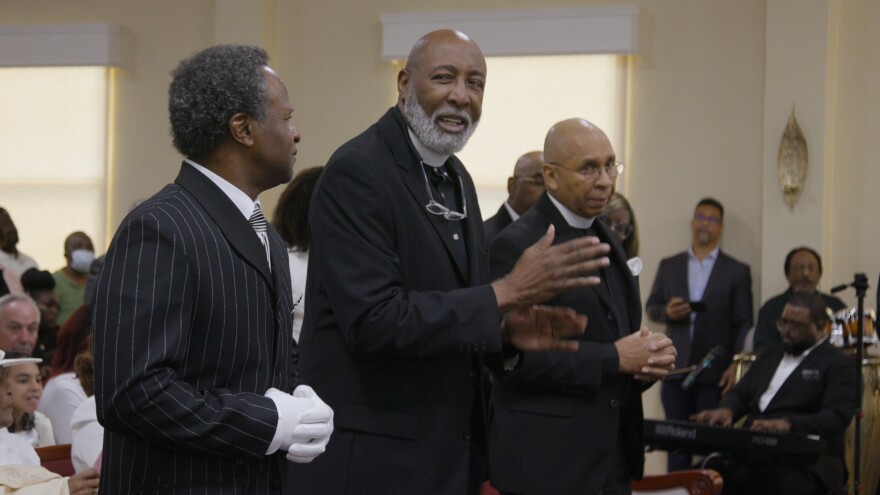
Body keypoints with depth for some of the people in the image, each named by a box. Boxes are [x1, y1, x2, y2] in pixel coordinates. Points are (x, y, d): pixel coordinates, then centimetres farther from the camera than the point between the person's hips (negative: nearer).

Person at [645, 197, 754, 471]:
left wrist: (736, 366, -9)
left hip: (715, 373, -2)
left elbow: (743, 323, 2)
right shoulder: (669, 266, 13)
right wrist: (667, 312, -8)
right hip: (676, 369, 2)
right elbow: (651, 307, 15)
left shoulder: (737, 271, 5)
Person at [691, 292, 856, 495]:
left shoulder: (839, 366, 3)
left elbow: (837, 417, -11)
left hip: (806, 464, -5)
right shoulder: (770, 354, 25)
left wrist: (787, 424, -28)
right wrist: (726, 410, -6)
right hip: (750, 456, 5)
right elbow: (741, 393, 20)